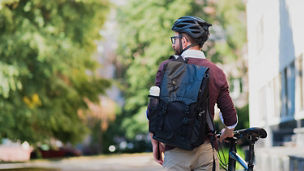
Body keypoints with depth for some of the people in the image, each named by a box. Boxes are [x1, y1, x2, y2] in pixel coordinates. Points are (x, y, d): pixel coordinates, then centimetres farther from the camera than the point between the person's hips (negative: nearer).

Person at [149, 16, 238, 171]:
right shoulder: (216, 72, 2)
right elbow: (230, 116, 4)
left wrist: (155, 142, 5)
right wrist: (228, 132, 25)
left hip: (175, 151, -2)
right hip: (205, 150, 2)